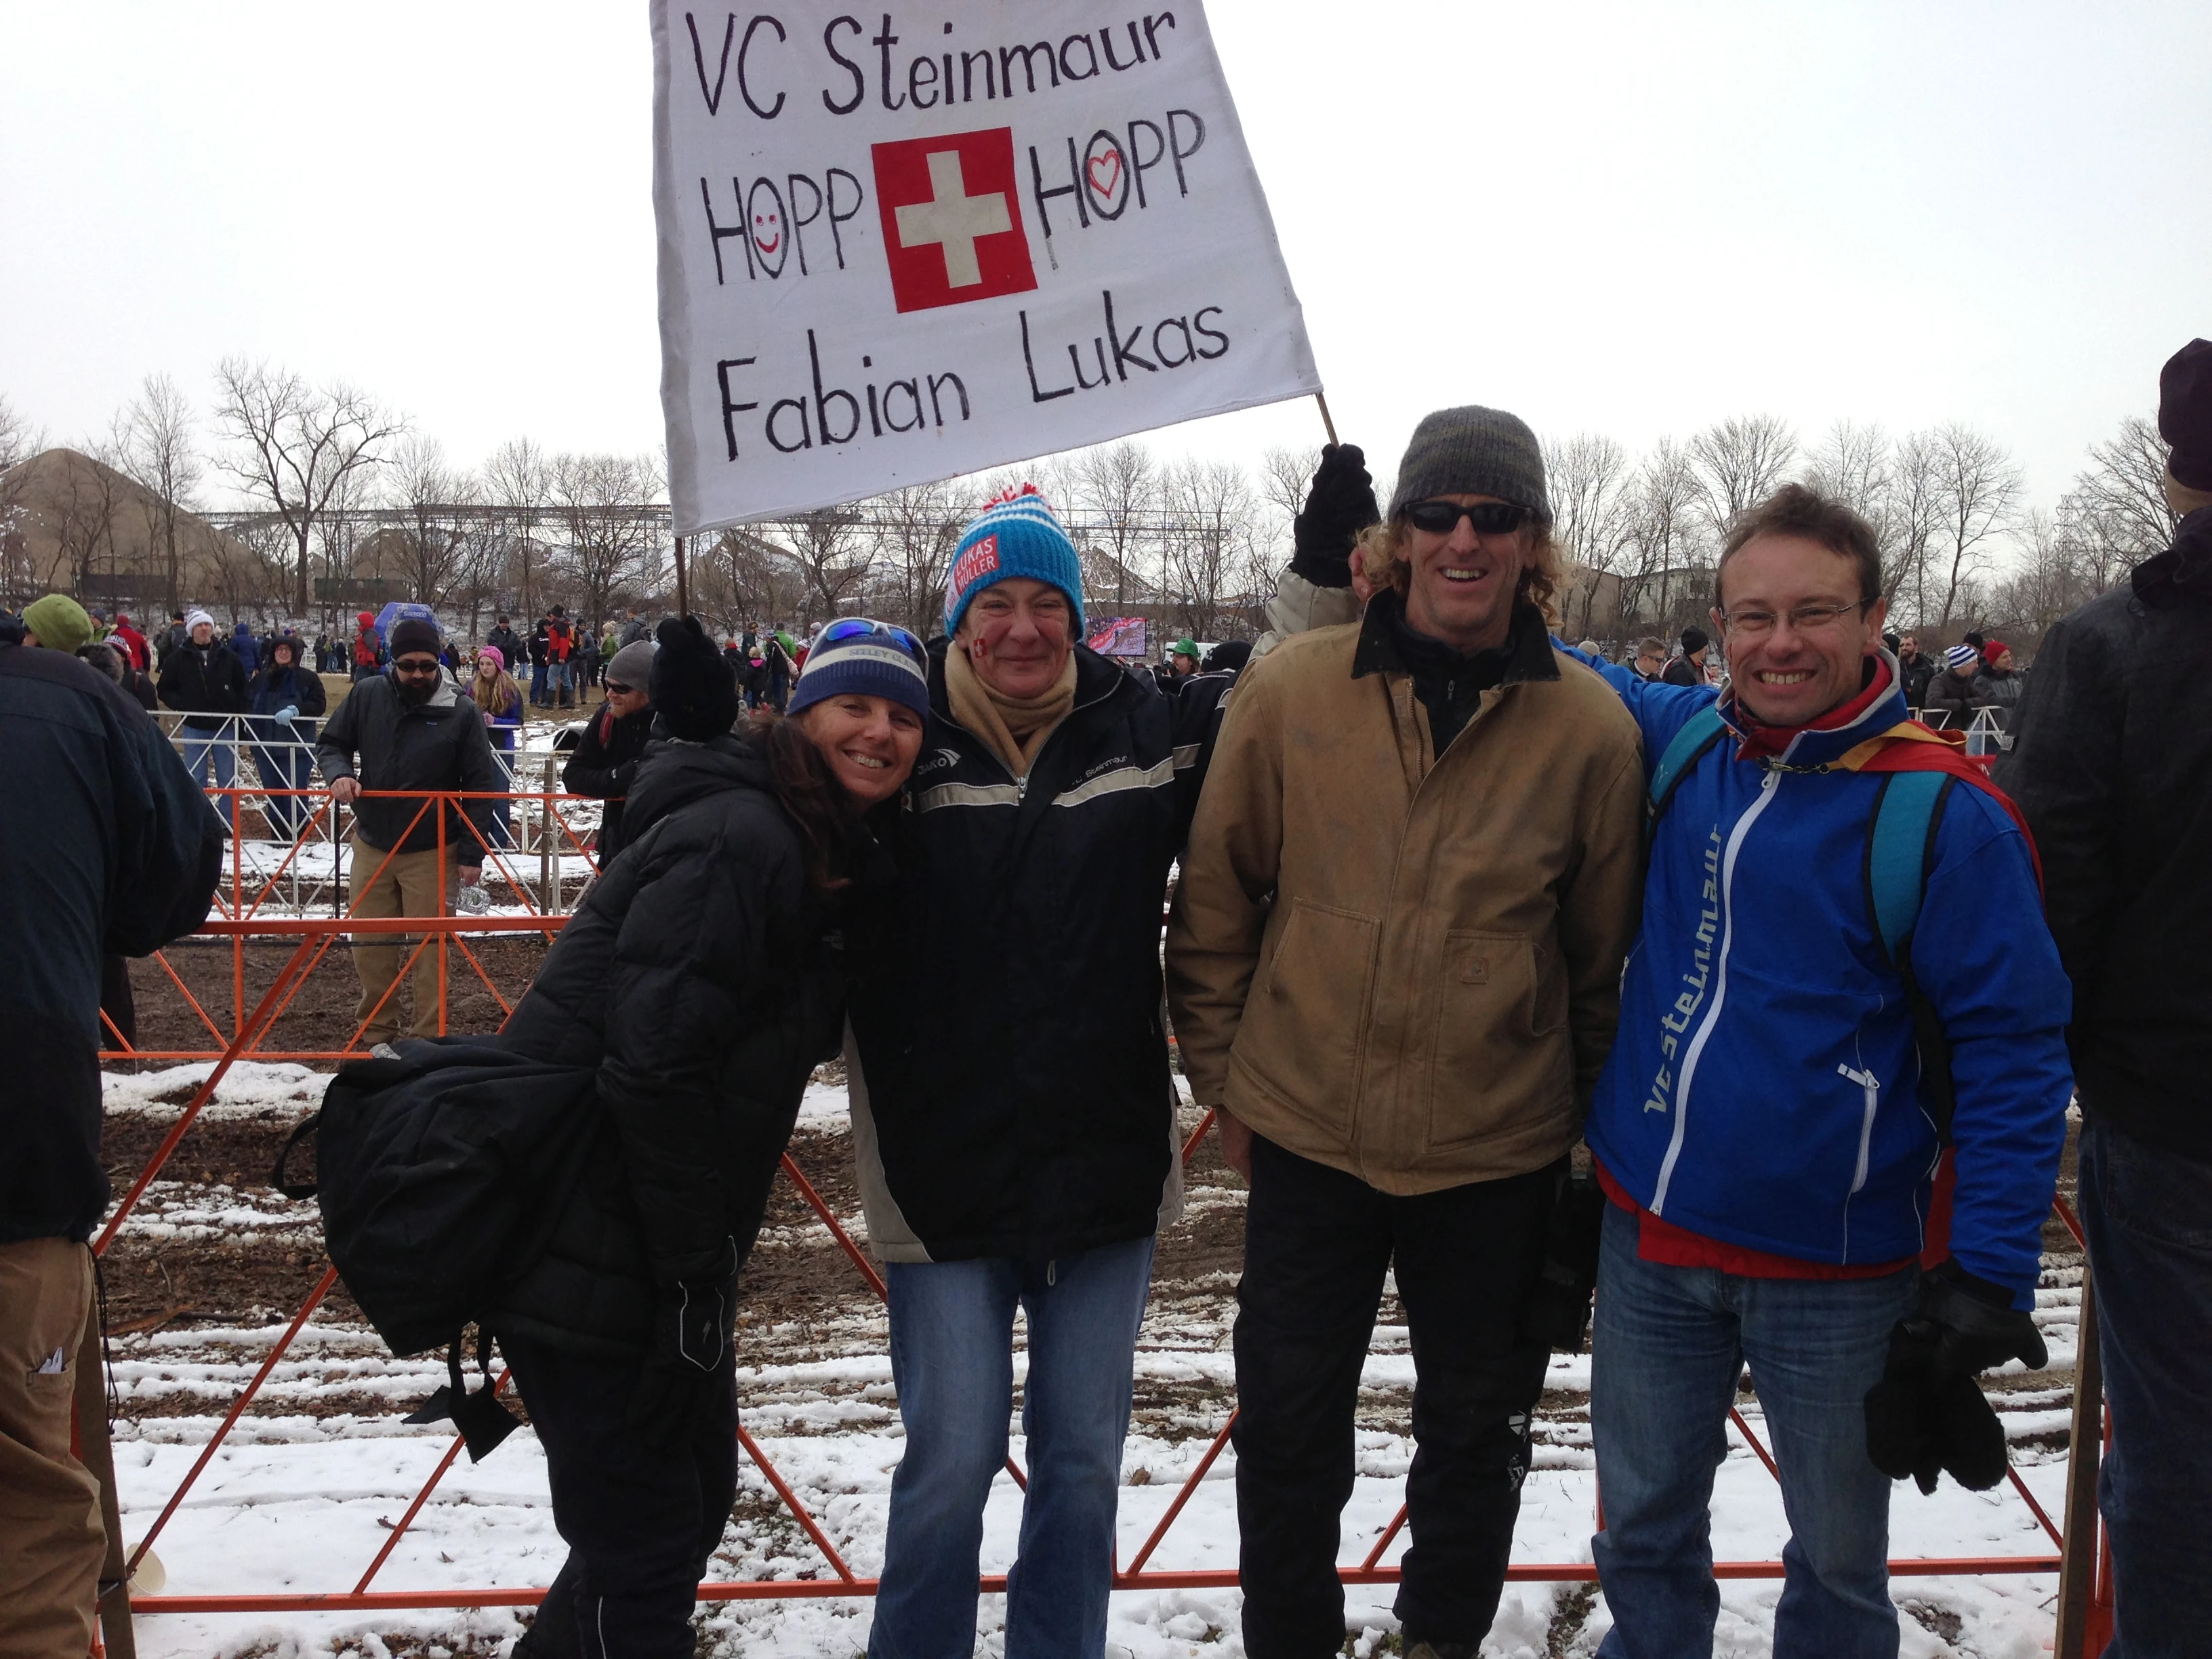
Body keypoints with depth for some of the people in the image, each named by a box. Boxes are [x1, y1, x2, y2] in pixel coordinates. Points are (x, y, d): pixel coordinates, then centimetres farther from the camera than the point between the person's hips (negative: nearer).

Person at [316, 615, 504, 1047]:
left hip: (431, 853, -3)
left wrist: (472, 853, -10)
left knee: (429, 947, 2)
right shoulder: (367, 695, -3)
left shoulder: (462, 712, -9)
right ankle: (375, 1034, 25)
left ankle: (430, 1039, 11)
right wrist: (339, 773, -14)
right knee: (370, 946, 11)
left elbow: (480, 786, -6)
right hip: (371, 845, 3)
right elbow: (331, 743, 10)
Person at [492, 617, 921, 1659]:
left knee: (697, 1499, 23)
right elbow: (654, 1064, -25)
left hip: (660, 1242, 10)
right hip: (592, 1251, -10)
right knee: (647, 1546, 1)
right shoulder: (738, 838, -20)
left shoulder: (833, 859, 10)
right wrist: (698, 1270, -20)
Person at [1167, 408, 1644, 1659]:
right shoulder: (1291, 690, -7)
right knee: (1288, 1422, 13)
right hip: (1307, 1131, 0)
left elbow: (1607, 950, 2)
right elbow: (1218, 897, 2)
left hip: (1499, 1150, 1)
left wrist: (1598, 1121, 6)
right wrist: (1222, 1074, 3)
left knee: (1476, 1424, 19)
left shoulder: (1591, 726, -6)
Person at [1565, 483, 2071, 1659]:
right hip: (1649, 1241, 4)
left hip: (1835, 1270, -4)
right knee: (1643, 1529, 20)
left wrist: (1987, 1279, -14)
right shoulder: (1679, 740, -1)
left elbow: (2014, 1051, -11)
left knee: (1836, 1558, 17)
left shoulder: (1939, 813, -14)